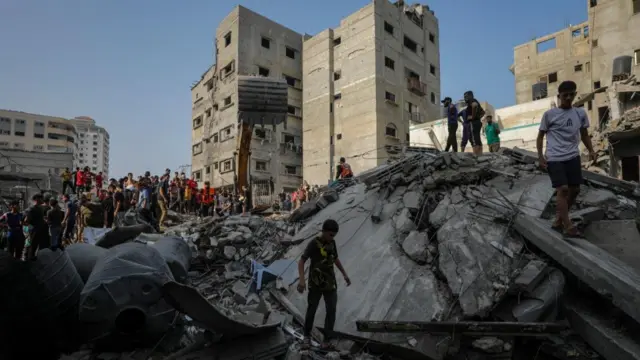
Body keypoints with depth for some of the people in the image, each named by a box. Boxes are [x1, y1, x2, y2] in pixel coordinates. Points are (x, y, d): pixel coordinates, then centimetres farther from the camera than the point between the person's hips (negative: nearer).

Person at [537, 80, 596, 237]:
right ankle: (568, 226, -7)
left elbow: (584, 135, 17)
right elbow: (540, 136, 3)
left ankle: (559, 220, 21)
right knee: (563, 189, -13)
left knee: (574, 189, 5)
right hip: (554, 158, -5)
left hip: (573, 157, 5)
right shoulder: (549, 114, -2)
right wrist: (540, 156, -6)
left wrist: (591, 150, 2)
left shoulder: (581, 113, 9)